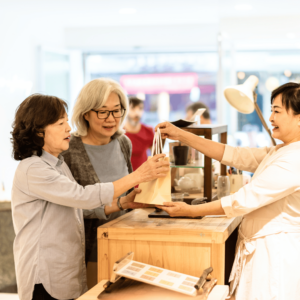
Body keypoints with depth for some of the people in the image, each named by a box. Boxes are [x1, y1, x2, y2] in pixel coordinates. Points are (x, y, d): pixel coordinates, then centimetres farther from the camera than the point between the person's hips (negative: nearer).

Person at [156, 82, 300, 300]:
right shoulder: (280, 152, 13)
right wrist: (181, 135, 7)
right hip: (260, 248, 9)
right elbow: (234, 155, 11)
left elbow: (245, 200, -21)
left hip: (276, 255, -9)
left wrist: (190, 211, -15)